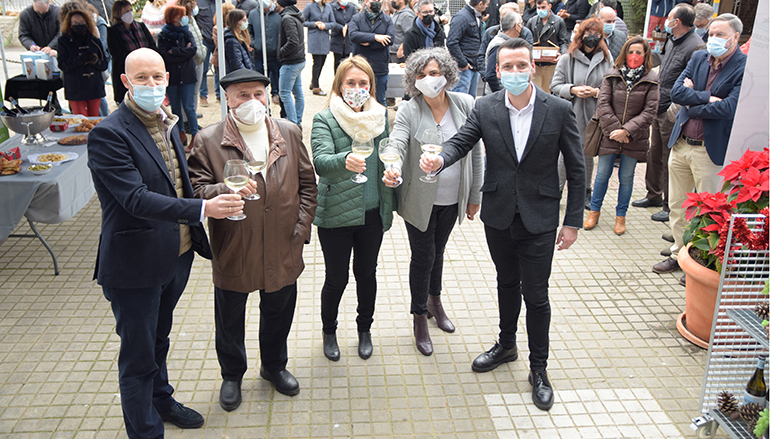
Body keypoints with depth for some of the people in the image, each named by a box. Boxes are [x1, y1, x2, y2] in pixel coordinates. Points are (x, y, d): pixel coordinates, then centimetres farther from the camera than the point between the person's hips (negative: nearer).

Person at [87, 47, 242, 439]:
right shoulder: (108, 134, -20)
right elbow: (136, 199, -30)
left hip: (176, 254, 8)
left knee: (158, 338, 28)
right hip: (135, 263, -8)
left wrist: (195, 235, 14)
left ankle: (161, 399, 50)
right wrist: (203, 209, -38)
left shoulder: (165, 122, 6)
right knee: (138, 356, 7)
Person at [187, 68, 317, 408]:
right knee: (230, 319, 16)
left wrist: (302, 227, 0)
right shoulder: (208, 140, -8)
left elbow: (307, 183, 6)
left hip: (282, 249, 2)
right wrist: (228, 190, -29)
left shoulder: (289, 133, 1)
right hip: (232, 251, -2)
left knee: (278, 313, 20)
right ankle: (232, 374, 42)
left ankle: (274, 366, 47)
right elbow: (196, 190, -11)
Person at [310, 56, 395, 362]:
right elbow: (320, 161, -26)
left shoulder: (381, 116, 4)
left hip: (373, 213, 4)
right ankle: (329, 331, 34)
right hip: (336, 215, -3)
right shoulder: (325, 120, -9)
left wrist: (389, 206, 11)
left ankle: (365, 330, 40)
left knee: (367, 273, 17)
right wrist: (345, 161, -47)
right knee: (336, 278, 8)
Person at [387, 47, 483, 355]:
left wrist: (475, 195, 4)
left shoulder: (465, 105, -7)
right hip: (420, 199, -3)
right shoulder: (408, 111, -14)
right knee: (423, 256, 7)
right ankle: (420, 317, 28)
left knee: (438, 250, 22)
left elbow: (476, 152, 0)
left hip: (452, 199, 3)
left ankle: (434, 301, 48)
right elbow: (396, 144, -28)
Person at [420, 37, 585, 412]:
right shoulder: (485, 108, -3)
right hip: (498, 215, 3)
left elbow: (576, 170, -5)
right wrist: (439, 159, -35)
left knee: (535, 294, 3)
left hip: (538, 219, -3)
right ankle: (506, 345, 43)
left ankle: (539, 368, 23)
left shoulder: (559, 110, -9)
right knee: (507, 282, 21)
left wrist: (573, 222, -6)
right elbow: (460, 142, -10)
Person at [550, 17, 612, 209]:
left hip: (593, 116, 2)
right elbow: (555, 85, -1)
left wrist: (597, 91, -11)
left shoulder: (606, 58, 4)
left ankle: (585, 193, 29)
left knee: (588, 155, 13)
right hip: (570, 115, -2)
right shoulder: (567, 58, -1)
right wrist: (572, 90, -17)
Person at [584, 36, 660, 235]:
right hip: (610, 135, 1)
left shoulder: (651, 80, -3)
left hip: (634, 138, 0)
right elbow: (603, 104, -4)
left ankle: (621, 215, 24)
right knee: (603, 174, 9)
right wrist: (615, 129, -12)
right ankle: (594, 210, 26)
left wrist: (627, 130, -15)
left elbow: (649, 112, -7)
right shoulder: (612, 75, -1)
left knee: (626, 177, 9)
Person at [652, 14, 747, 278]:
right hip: (681, 143, 6)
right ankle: (679, 253, 31)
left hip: (711, 150, -6)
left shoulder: (745, 68, -11)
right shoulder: (698, 58, 7)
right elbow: (676, 91, -2)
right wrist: (706, 98, -15)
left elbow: (729, 108, -22)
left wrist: (692, 105, -10)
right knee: (677, 205, 16)